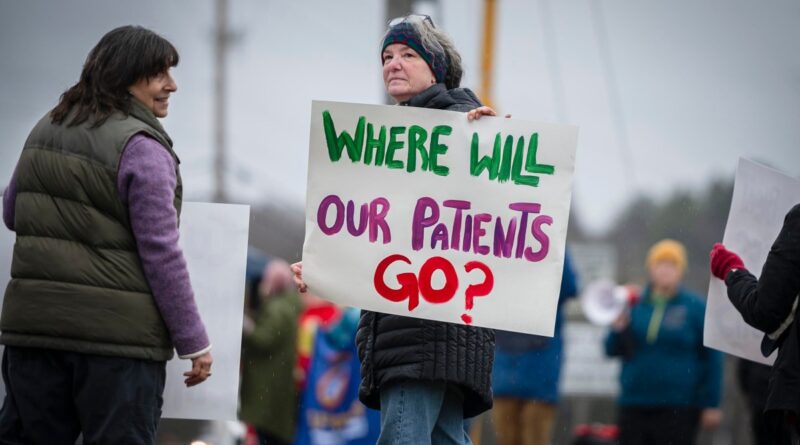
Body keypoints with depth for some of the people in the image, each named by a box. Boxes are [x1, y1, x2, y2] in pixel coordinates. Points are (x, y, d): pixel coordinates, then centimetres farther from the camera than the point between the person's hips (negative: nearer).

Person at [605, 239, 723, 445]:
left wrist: (711, 404, -4)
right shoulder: (636, 305, 9)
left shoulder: (695, 308, 0)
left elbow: (711, 359, 0)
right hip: (634, 404, 4)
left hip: (678, 409, -4)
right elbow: (612, 350, 12)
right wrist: (618, 330, -9)